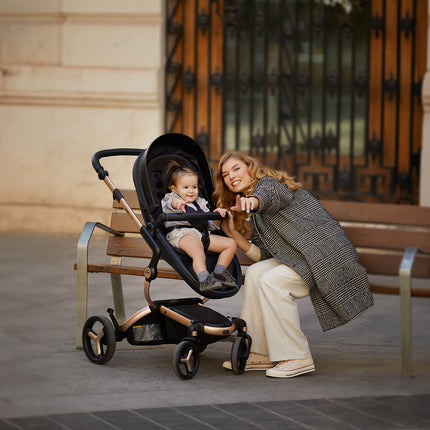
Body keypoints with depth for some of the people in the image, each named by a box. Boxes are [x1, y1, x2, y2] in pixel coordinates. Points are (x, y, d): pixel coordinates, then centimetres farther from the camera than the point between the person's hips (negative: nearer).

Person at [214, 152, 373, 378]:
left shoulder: (268, 182, -5)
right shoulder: (255, 216, 20)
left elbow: (268, 197, -33)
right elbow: (264, 256, 13)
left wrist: (252, 201, -56)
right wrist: (234, 234, 6)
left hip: (328, 254, -9)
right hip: (302, 257, 9)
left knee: (271, 282, -22)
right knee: (255, 273, -4)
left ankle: (298, 358, -17)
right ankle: (259, 353, 0)